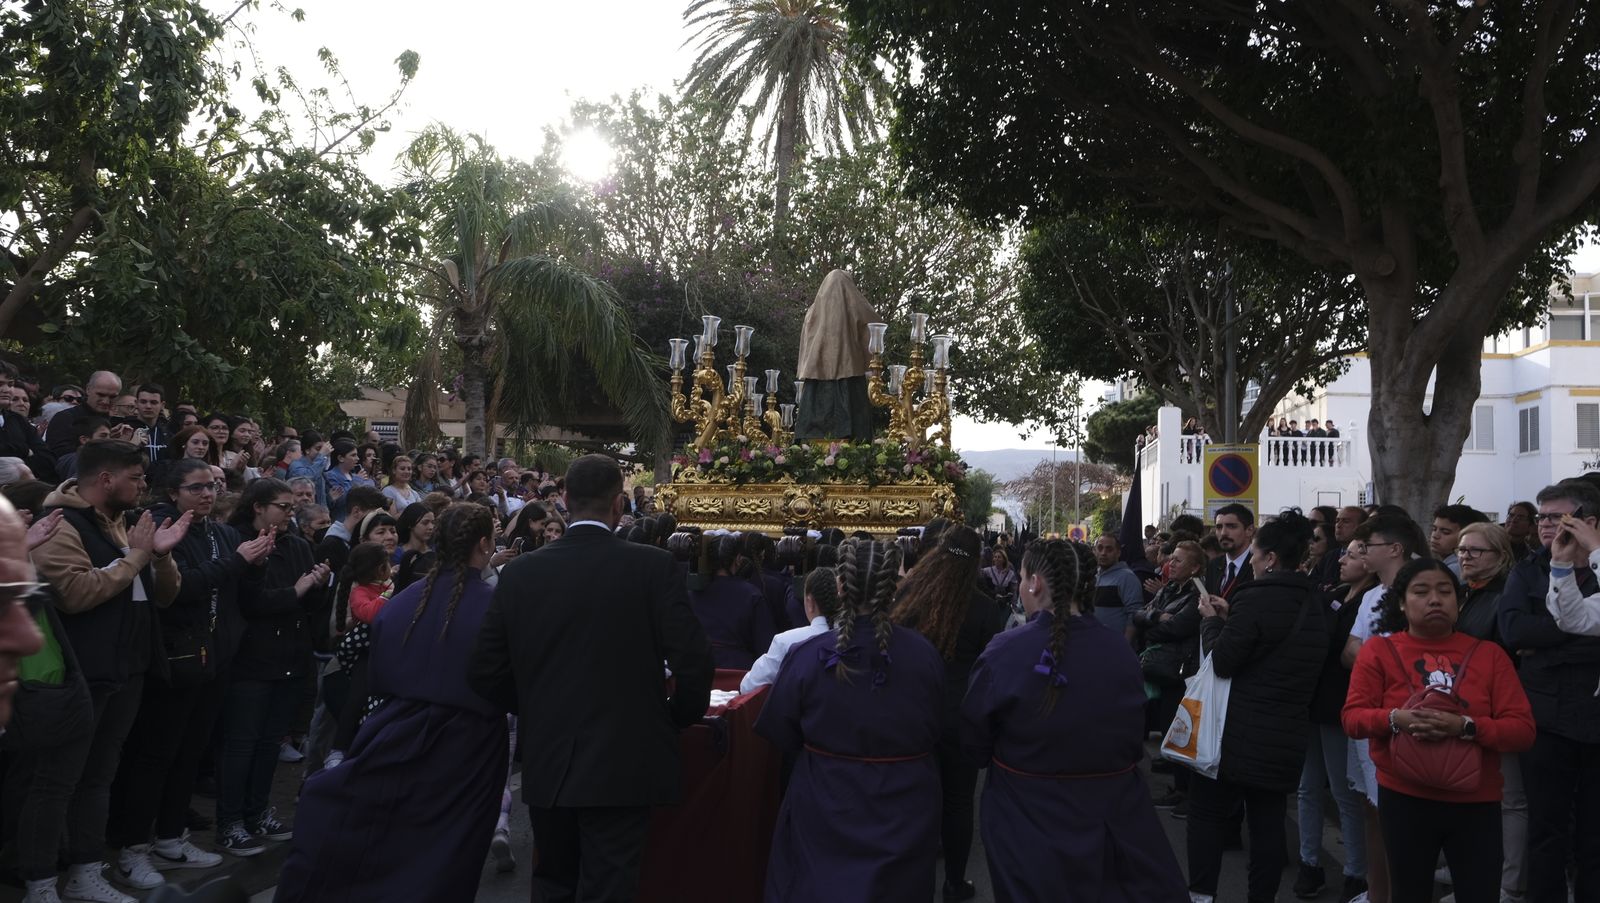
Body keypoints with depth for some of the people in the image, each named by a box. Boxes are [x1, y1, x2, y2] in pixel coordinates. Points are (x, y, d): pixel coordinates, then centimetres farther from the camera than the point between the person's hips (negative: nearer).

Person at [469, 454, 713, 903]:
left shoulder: (520, 571, -2)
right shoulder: (654, 566, -11)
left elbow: (484, 671, 1)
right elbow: (692, 660, -14)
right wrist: (680, 717, 6)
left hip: (546, 763, 4)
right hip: (622, 764, -3)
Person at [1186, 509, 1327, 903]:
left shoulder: (1256, 598, -18)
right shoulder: (1312, 606, 10)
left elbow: (1222, 661, -17)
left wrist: (1212, 620, -1)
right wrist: (1230, 618, 12)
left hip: (1240, 732, -7)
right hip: (1285, 735, 7)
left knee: (1206, 811, 4)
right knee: (1269, 820, 11)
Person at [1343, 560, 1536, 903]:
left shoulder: (1489, 654, 2)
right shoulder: (1379, 650, -1)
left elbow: (1522, 730, -5)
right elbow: (1352, 717, -4)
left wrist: (1465, 727, -22)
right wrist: (1396, 719, -24)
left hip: (1476, 803, 1)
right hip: (1404, 799, -1)